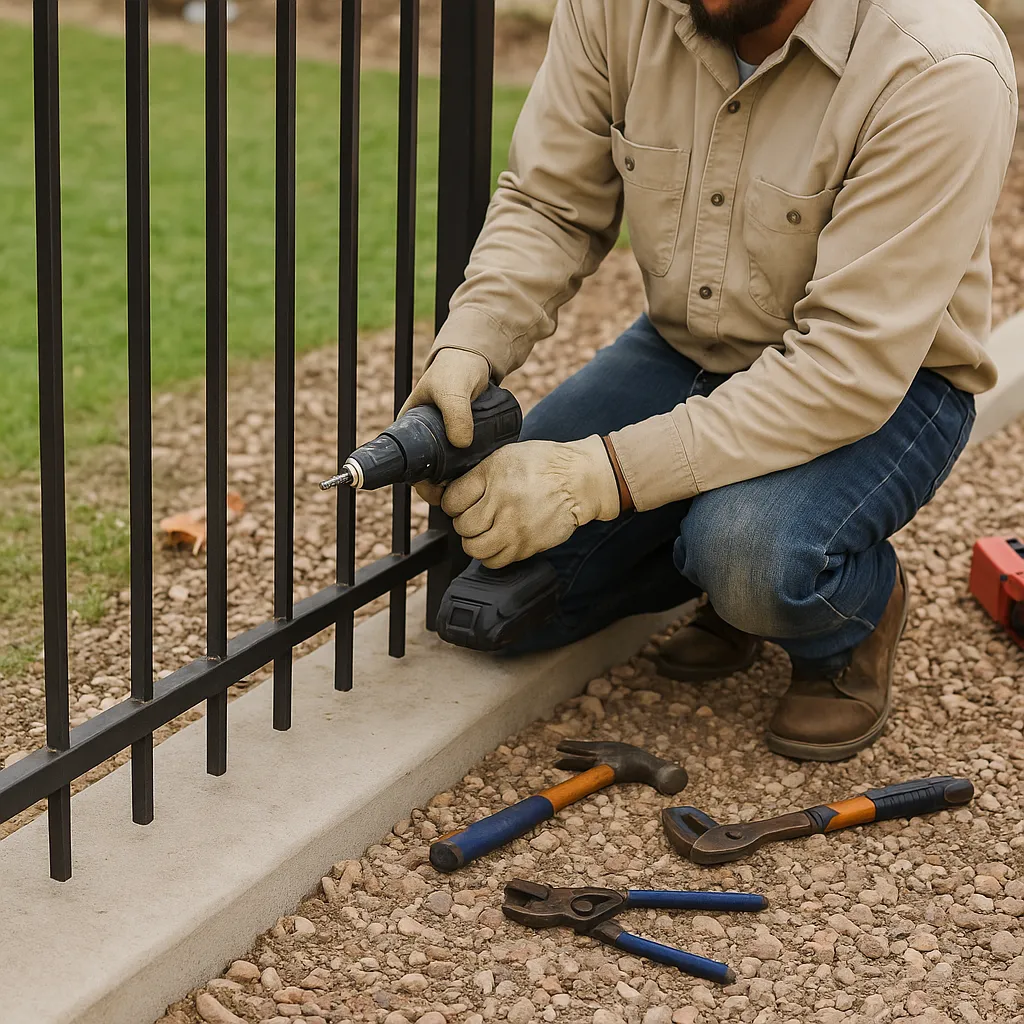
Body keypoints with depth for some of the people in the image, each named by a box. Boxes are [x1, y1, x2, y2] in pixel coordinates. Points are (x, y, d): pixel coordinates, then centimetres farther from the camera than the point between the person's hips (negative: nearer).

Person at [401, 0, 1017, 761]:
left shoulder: (939, 71, -31)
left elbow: (851, 370, -32)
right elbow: (548, 206, -5)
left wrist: (600, 475, -36)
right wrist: (468, 348, -27)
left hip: (888, 382, -5)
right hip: (684, 351, 5)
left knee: (750, 554, -36)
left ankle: (856, 618, 0)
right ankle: (724, 557, 17)